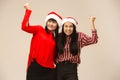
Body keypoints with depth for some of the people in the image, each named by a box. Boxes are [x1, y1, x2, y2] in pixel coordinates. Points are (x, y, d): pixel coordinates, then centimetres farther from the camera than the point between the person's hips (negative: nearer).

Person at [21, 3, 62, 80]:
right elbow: (25, 27, -12)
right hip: (35, 67, -3)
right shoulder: (39, 29, 4)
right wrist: (28, 10, -13)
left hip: (49, 70, 3)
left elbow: (54, 56, 11)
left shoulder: (56, 38, 11)